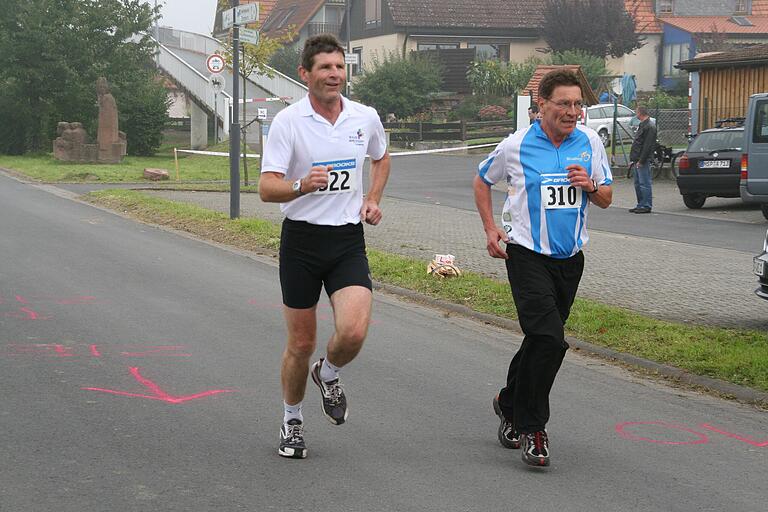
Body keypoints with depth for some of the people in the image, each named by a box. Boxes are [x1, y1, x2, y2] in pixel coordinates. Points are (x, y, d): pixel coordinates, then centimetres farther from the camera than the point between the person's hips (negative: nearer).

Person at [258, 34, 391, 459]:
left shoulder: (366, 118, 3)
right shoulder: (287, 121, -9)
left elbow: (381, 158, 25)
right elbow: (267, 188, -15)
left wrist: (373, 199, 9)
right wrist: (303, 186, -35)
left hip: (348, 241, 2)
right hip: (301, 239, -2)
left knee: (353, 331, -18)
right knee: (301, 343, 6)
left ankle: (328, 374, 17)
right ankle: (292, 421, 30)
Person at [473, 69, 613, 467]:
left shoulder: (590, 143, 3)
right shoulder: (516, 146, -6)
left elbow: (606, 199, 10)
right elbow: (482, 181, 11)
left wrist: (591, 185, -13)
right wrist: (490, 229, 2)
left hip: (570, 258, 5)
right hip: (527, 255, -4)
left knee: (542, 340, 15)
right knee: (549, 340, -18)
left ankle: (509, 404, 38)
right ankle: (531, 427, -6)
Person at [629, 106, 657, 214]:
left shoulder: (650, 126, -13)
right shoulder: (642, 125, 19)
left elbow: (647, 146, -19)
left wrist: (641, 160, -21)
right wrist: (634, 158, 18)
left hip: (643, 161, -10)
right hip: (638, 160, 10)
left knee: (644, 183, -8)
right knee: (638, 183, 13)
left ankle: (647, 206, -5)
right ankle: (640, 205, 19)